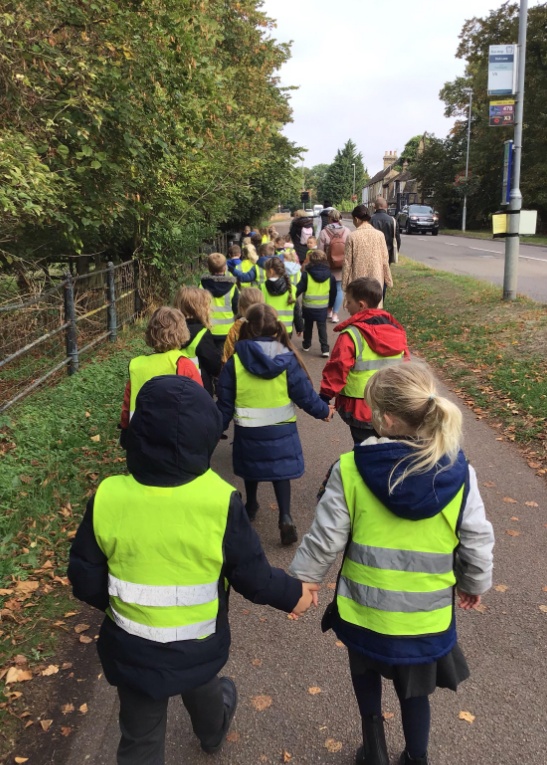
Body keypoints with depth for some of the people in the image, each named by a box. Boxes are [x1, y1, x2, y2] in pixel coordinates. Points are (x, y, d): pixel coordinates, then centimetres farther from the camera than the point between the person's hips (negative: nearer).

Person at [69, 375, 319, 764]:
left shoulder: (107, 498, -22)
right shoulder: (221, 501, -27)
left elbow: (86, 582, -10)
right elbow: (252, 576, -16)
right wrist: (292, 593, 4)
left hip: (132, 650, 0)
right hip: (198, 646, 1)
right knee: (200, 687, 34)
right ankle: (214, 732, 66)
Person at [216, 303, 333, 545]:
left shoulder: (235, 362, -10)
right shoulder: (287, 359, -11)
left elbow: (224, 403, -5)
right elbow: (305, 394, -7)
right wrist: (323, 411, 10)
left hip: (247, 430, 1)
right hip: (281, 429, -1)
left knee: (251, 466, 23)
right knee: (280, 470, 11)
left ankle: (250, 506, 43)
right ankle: (285, 516, -4)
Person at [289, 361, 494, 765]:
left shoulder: (350, 471, -20)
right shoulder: (460, 475, -16)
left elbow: (325, 540, -13)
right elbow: (478, 543, -5)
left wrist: (302, 579, 5)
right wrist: (475, 584, 15)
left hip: (364, 609, 0)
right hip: (425, 616, 1)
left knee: (366, 673, 29)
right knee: (415, 690, 25)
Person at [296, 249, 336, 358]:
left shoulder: (306, 274, -13)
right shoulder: (329, 276, -2)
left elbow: (299, 289, -14)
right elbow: (333, 292, 8)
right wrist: (330, 304, 21)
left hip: (308, 307, -1)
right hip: (323, 307, 1)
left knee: (308, 326, 19)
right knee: (322, 328, 6)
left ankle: (306, 345, 33)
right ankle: (325, 349, -3)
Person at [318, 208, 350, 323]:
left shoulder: (324, 232, -12)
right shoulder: (347, 231, -8)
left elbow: (320, 251, -6)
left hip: (328, 266, 0)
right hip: (342, 266, 0)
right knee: (339, 289, 8)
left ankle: (329, 311, 29)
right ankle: (335, 314, 7)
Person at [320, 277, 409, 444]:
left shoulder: (351, 335, -16)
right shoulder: (396, 330, 5)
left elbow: (337, 368, -17)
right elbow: (405, 364, 13)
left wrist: (325, 396, -8)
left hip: (361, 409, -6)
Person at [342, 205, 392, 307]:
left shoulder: (352, 236, -9)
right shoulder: (379, 235, -3)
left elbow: (347, 262, -5)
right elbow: (384, 260, 0)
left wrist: (345, 284, 4)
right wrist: (388, 280, 10)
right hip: (376, 279, 2)